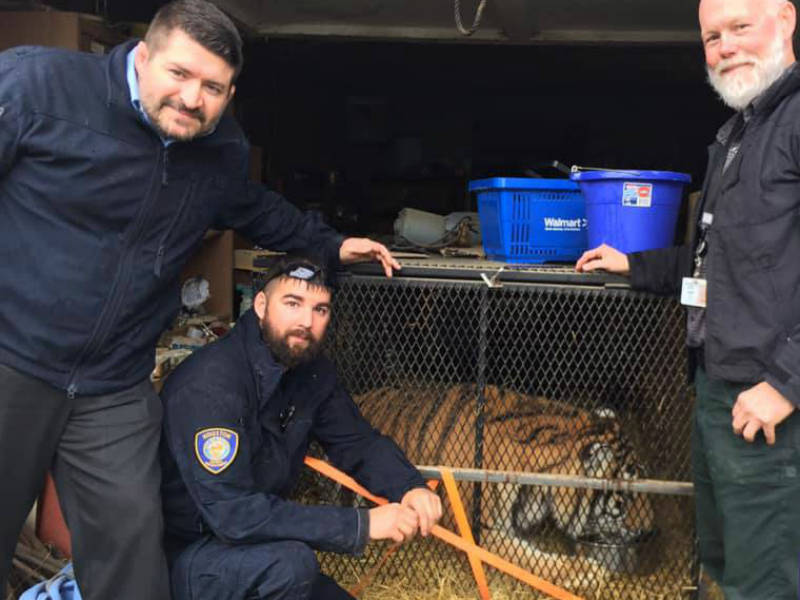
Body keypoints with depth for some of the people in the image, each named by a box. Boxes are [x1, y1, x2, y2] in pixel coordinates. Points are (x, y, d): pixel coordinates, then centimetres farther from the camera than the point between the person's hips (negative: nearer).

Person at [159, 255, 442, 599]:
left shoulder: (312, 370, -4)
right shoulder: (210, 381, -29)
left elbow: (358, 441, 6)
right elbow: (233, 512, -35)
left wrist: (410, 487, -16)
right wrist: (362, 525, -33)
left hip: (256, 545, 8)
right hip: (183, 559, -8)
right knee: (289, 561, -33)